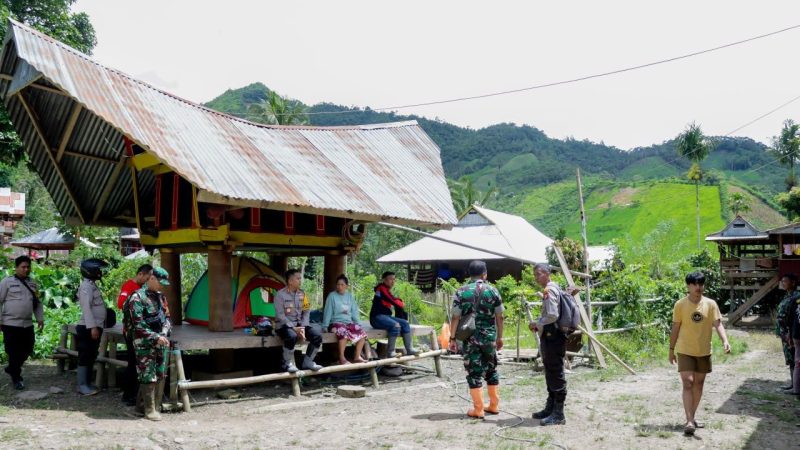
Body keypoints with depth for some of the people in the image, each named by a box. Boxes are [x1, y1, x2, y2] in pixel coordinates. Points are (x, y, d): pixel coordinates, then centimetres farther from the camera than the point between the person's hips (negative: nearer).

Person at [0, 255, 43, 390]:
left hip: (27, 324, 6)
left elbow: (37, 303, 19)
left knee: (27, 350, 11)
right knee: (14, 352, 0)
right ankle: (16, 378, 12)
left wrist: (40, 318, 10)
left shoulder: (32, 284, 13)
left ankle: (11, 369, 34)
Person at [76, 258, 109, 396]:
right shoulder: (86, 286, -15)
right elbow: (86, 308, -23)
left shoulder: (92, 285, 16)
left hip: (95, 327, 10)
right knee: (85, 357, -4)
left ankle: (87, 383, 23)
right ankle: (82, 385, 1)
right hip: (88, 328, -10)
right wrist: (92, 327, -28)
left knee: (91, 356, 15)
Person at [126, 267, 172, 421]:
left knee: (160, 375, 10)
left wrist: (164, 333, -1)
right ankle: (149, 410, 4)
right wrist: (156, 337, -17)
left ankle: (157, 405, 22)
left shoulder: (160, 296, 12)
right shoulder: (138, 297, -11)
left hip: (160, 342, 7)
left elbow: (167, 317, 17)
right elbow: (138, 324, -16)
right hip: (145, 343, -7)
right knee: (148, 377, -3)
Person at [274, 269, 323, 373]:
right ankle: (288, 363, -15)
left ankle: (307, 362, 1)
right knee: (292, 336, -38)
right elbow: (280, 315, -16)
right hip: (284, 325, -5)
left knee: (317, 335, -16)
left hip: (299, 324, 6)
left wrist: (302, 327, -10)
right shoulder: (280, 294, -11)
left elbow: (306, 312, 6)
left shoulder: (302, 294, 6)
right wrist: (293, 328, -22)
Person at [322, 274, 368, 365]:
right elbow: (328, 312, -5)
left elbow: (354, 311, 14)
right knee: (344, 332, -36)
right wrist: (325, 326, -9)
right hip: (336, 322, -5)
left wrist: (357, 323, 6)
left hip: (349, 322, 6)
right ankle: (342, 358, -28)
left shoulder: (350, 296, 12)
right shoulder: (332, 296, -3)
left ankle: (357, 357, -10)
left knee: (362, 332, -18)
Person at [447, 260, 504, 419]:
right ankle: (494, 405, 25)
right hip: (489, 336, 2)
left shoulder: (461, 292, -4)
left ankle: (478, 410, 6)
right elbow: (499, 317, 3)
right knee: (491, 370, 17)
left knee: (474, 372, 4)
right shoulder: (492, 290, 1)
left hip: (470, 338, -2)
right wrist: (499, 336, 12)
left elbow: (455, 317, -7)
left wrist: (452, 338, -1)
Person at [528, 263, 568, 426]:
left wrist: (537, 324, -9)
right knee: (551, 373, 18)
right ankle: (550, 408, 29)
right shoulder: (554, 288, 16)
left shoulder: (549, 290, -14)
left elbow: (552, 315, -23)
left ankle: (558, 414, 0)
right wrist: (540, 325, 13)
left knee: (556, 375, -5)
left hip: (552, 337, -11)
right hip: (550, 336, 11)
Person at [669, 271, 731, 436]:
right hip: (685, 351, -3)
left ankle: (692, 417, 26)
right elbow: (675, 328, -1)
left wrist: (725, 341, -28)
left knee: (699, 384, 12)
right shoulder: (680, 305, -7)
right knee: (688, 383, -11)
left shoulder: (710, 304, -3)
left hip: (704, 351, 3)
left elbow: (718, 324, -10)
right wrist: (671, 350, 1)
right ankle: (689, 421, -12)